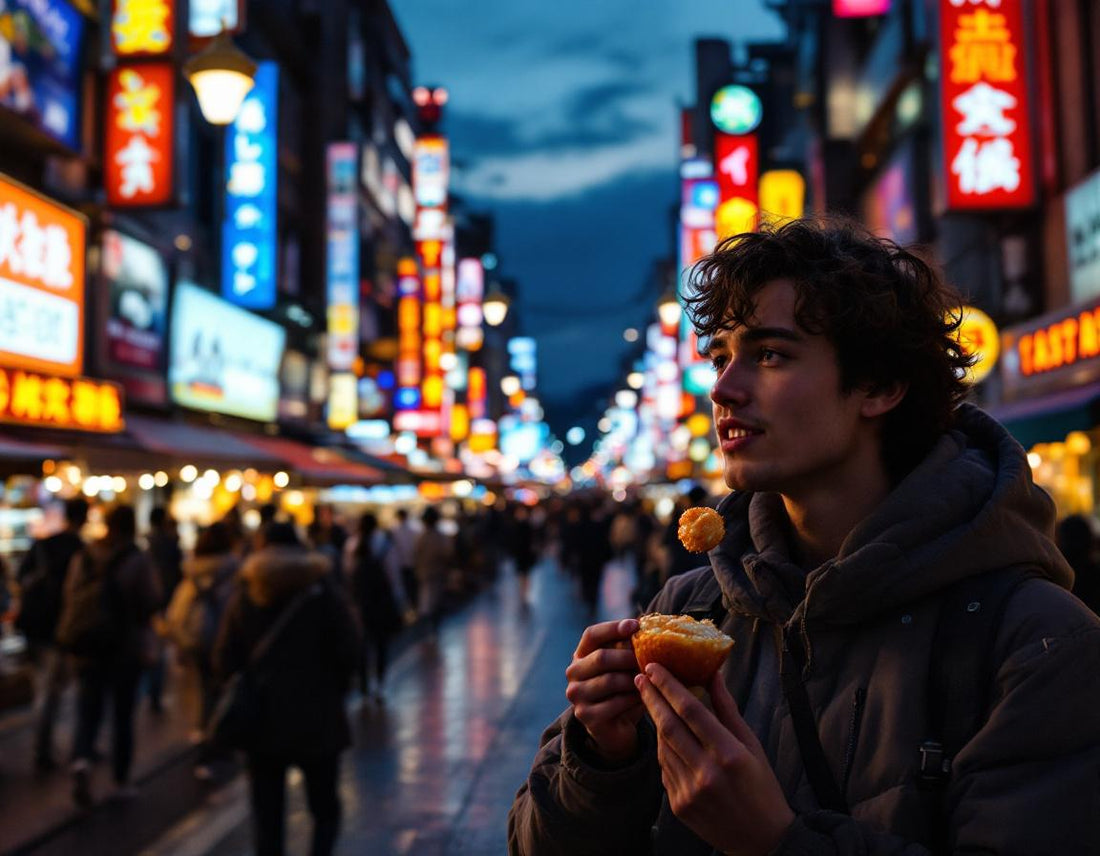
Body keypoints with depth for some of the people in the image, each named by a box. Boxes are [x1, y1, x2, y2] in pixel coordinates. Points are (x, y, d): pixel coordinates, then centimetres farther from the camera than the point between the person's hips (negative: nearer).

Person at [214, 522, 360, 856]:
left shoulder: (245, 597, 1)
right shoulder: (324, 592, -3)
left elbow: (224, 662, -2)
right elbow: (348, 651, -8)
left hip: (263, 720, 1)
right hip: (318, 719, -1)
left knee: (267, 813, 9)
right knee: (325, 808, 13)